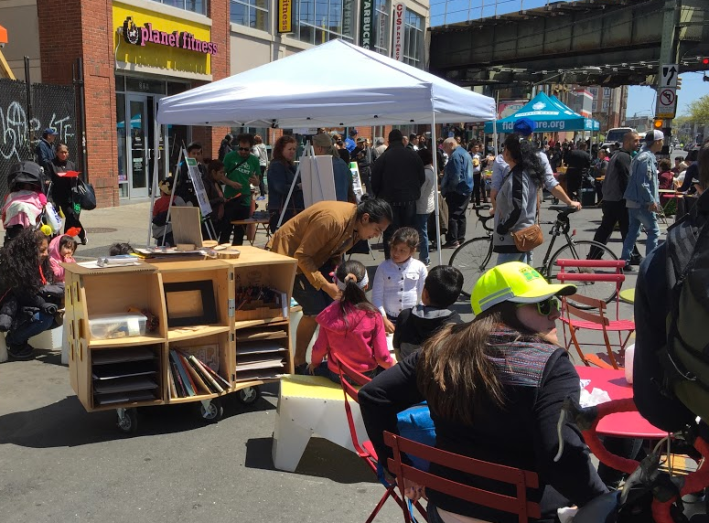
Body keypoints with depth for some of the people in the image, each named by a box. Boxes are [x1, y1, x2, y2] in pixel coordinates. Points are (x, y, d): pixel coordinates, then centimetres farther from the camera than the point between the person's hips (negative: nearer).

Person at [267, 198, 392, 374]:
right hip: (288, 254, -9)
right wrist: (326, 286, -30)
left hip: (316, 256, 9)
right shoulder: (332, 219, -33)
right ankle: (298, 363, 3)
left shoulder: (356, 225, -5)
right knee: (315, 309, -13)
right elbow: (302, 256, -28)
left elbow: (335, 254, 6)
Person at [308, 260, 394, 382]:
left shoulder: (329, 313, -15)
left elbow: (320, 347, -7)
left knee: (310, 372, 31)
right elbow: (382, 356, -18)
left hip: (337, 375, 2)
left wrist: (314, 363, 15)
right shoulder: (372, 314, -19)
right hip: (367, 375, -1)